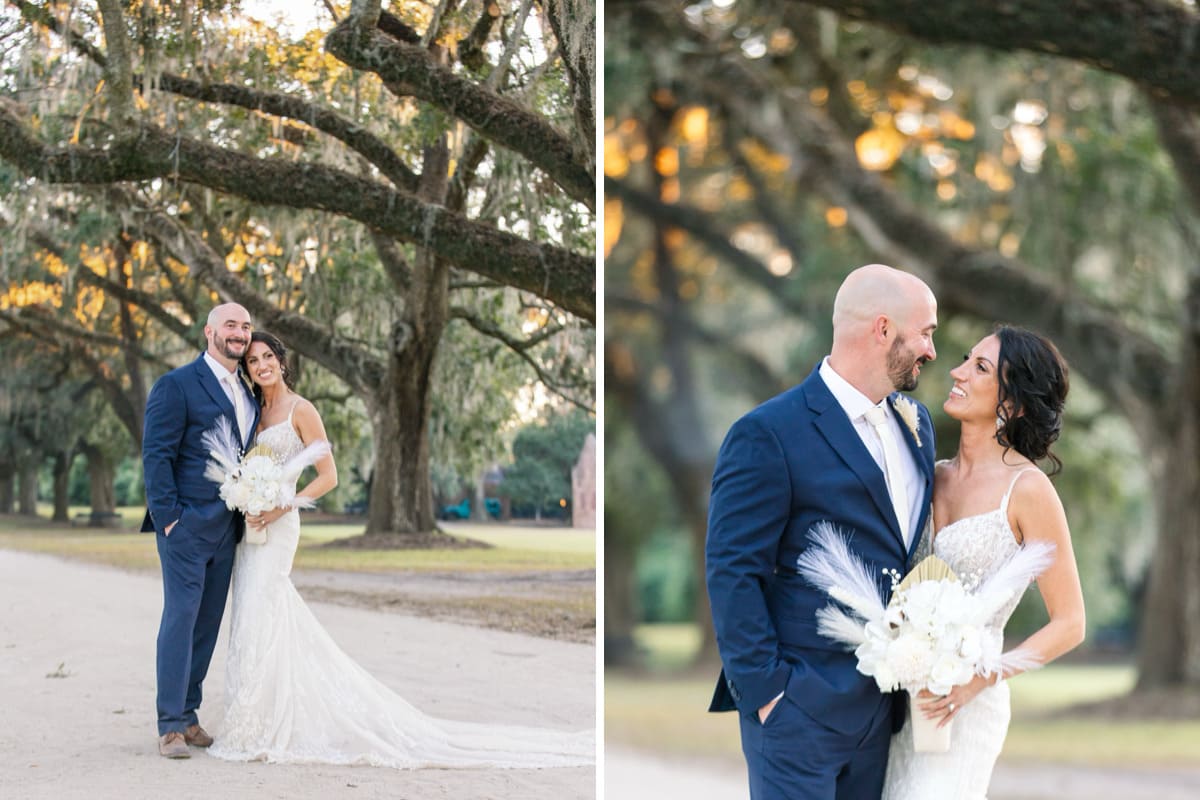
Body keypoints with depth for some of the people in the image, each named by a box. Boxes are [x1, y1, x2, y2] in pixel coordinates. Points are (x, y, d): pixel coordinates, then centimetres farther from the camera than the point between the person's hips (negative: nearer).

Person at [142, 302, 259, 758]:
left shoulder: (248, 394, 16)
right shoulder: (177, 386, -7)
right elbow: (156, 455, -10)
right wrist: (168, 516, -16)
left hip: (226, 528, 7)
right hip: (187, 525, -7)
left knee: (208, 623, 9)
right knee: (181, 618, -7)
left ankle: (189, 715, 17)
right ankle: (170, 726, -4)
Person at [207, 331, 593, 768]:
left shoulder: (300, 410, -7)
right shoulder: (255, 412, 15)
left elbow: (328, 476, -10)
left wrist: (281, 507, -19)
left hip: (276, 527, -7)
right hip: (249, 525, 7)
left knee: (258, 621, -10)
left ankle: (256, 730, -5)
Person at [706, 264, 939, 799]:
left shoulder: (915, 422, 10)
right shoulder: (769, 434, -13)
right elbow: (730, 572, -14)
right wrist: (765, 690, -16)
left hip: (880, 708, 7)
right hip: (800, 710, -7)